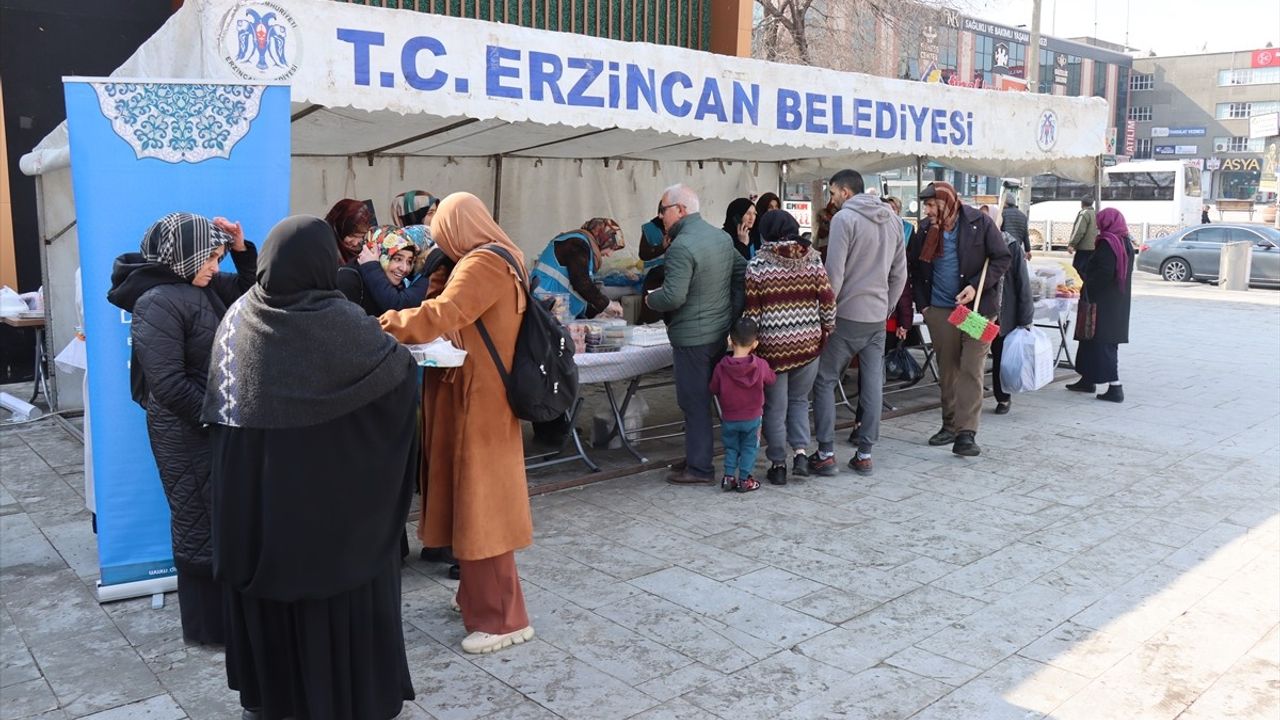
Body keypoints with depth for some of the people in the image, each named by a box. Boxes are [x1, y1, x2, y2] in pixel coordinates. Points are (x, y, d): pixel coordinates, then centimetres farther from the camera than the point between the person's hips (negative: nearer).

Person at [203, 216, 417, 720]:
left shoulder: (238, 317, -3)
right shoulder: (340, 323, -19)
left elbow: (215, 406, 7)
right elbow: (402, 372, -6)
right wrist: (388, 343, 13)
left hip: (253, 490, 5)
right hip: (324, 494, -5)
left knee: (265, 583, 20)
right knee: (335, 588, 11)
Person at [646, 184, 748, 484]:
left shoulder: (681, 247, -20)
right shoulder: (722, 236, 9)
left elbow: (673, 297, -26)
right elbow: (742, 272, 14)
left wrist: (650, 298, -6)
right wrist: (733, 312, 13)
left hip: (692, 338, -9)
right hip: (721, 332, 9)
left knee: (695, 403, 0)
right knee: (707, 397, 17)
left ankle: (699, 467, 8)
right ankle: (698, 456, 27)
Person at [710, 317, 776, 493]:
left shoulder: (721, 367, -15)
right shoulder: (760, 365, -15)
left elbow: (713, 389, -4)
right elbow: (771, 380, 3)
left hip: (729, 418, 1)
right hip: (752, 417, -1)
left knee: (731, 447, 18)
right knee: (749, 448, 13)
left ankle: (729, 476, 14)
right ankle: (744, 479, 14)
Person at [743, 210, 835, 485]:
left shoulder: (758, 265, -7)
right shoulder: (813, 260, 1)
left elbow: (751, 310, -6)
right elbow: (827, 301, 2)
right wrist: (827, 330, 16)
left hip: (772, 344, -2)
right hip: (808, 342, 3)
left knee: (775, 406, 8)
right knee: (799, 400, 19)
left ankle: (778, 465, 14)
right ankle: (801, 451, 5)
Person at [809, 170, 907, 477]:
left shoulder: (844, 218, -11)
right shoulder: (893, 219, 12)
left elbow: (834, 271, -15)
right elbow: (899, 273, 14)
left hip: (847, 314, -6)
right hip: (878, 316, 7)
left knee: (824, 381, 4)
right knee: (873, 385, 8)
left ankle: (826, 454, 2)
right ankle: (865, 454, 13)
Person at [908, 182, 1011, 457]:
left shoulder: (979, 223, -8)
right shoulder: (925, 230, 4)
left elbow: (1002, 258, -5)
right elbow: (916, 268, 14)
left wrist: (976, 286, -16)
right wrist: (922, 304, 9)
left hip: (977, 308, -4)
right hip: (940, 310, 4)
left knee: (971, 370, -8)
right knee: (947, 370, 10)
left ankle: (966, 433, -10)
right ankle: (950, 425, 21)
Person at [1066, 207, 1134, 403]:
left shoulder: (1107, 244, -17)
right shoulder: (1126, 243, 11)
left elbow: (1103, 273, -25)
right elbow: (1122, 274, 15)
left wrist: (1086, 292, -18)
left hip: (1103, 303, -9)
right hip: (1119, 303, 9)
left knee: (1102, 344, -5)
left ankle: (1115, 387, -6)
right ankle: (1088, 379, 29)